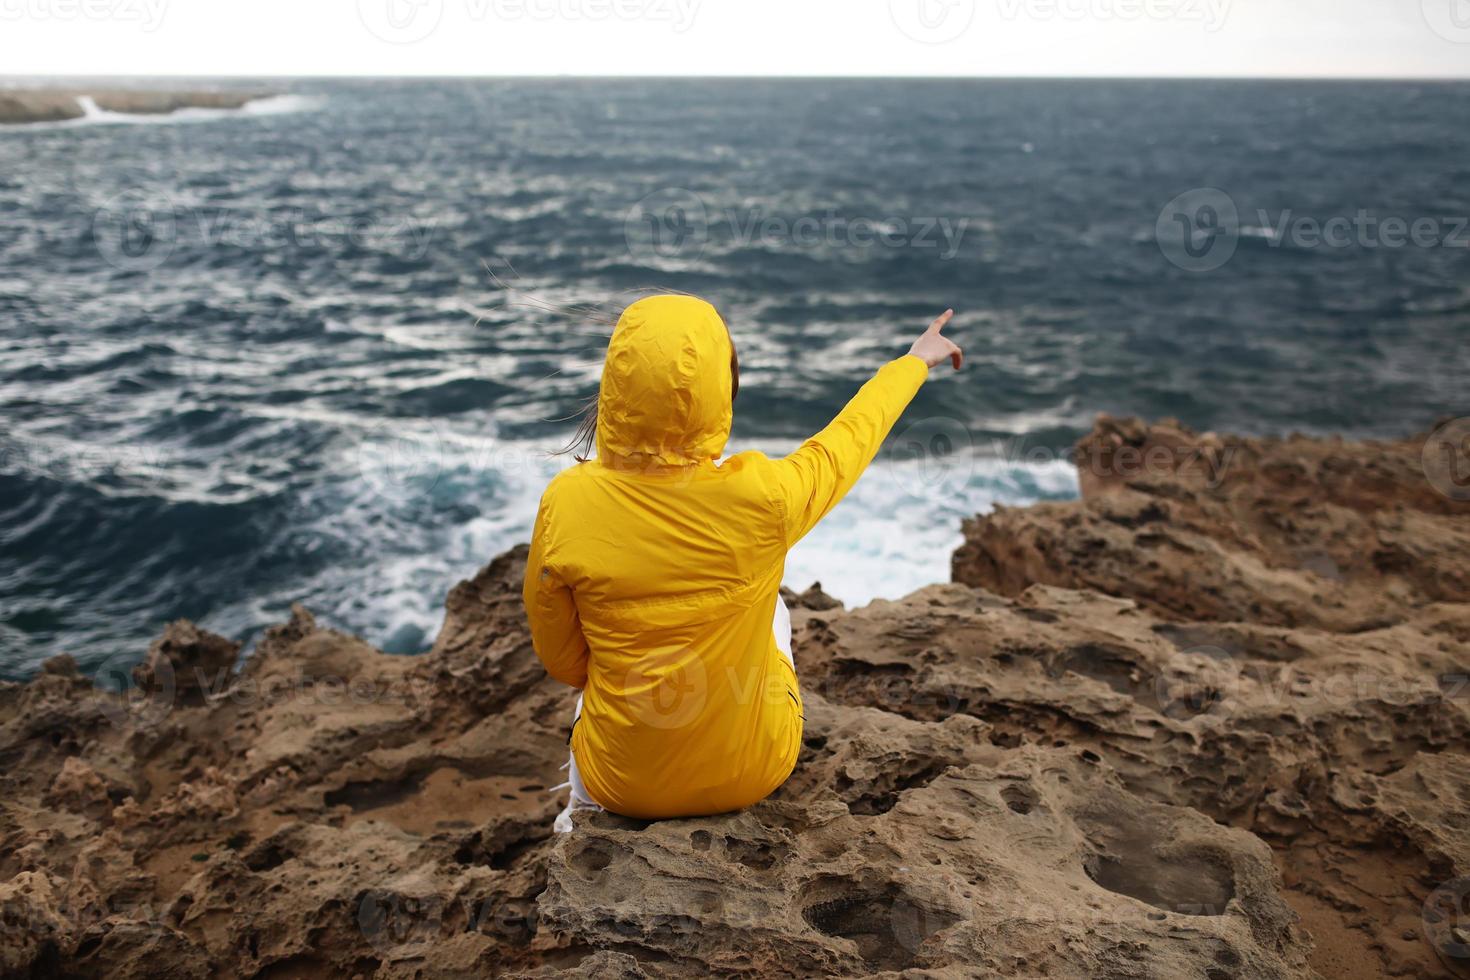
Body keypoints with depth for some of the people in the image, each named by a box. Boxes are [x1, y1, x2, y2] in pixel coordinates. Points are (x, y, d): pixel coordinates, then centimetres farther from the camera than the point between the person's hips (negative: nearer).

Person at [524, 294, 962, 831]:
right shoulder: (761, 495, -25)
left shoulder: (566, 505, -22)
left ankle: (585, 796, 48)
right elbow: (847, 440, -2)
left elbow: (561, 661, -7)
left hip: (621, 785, 0)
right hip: (752, 776, 0)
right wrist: (916, 360, 17)